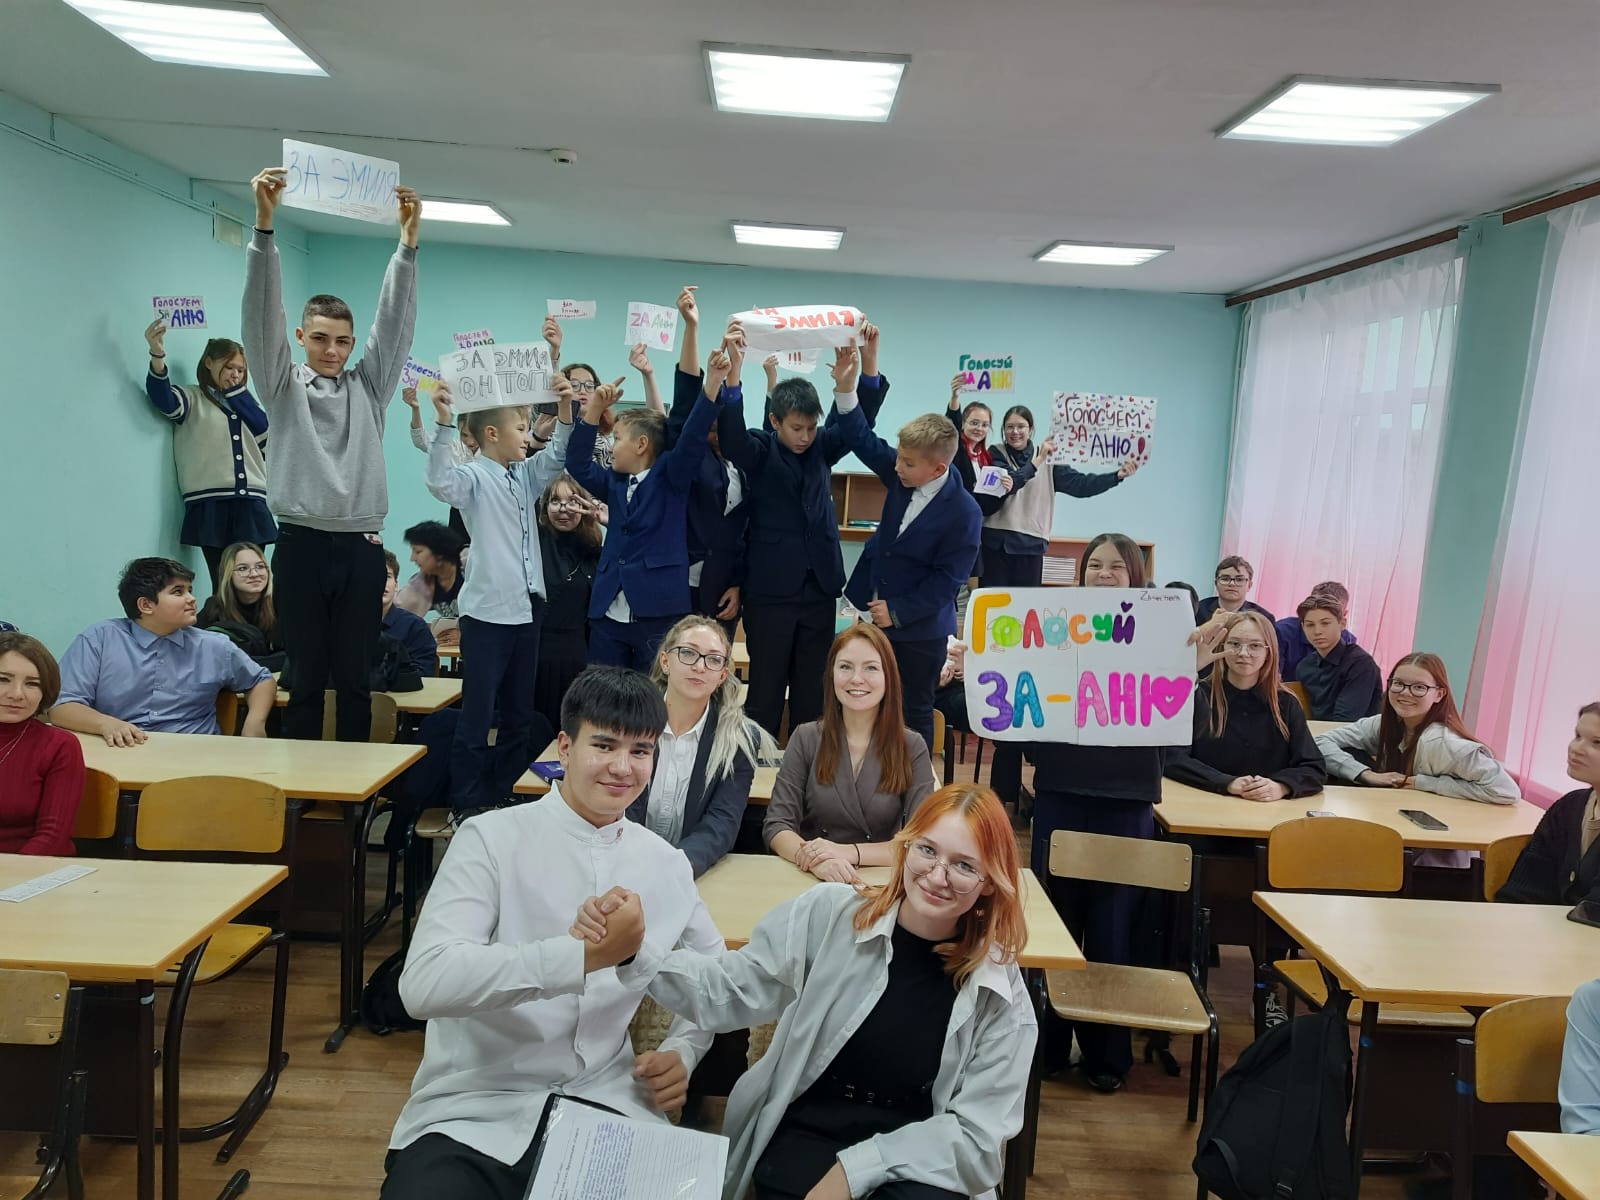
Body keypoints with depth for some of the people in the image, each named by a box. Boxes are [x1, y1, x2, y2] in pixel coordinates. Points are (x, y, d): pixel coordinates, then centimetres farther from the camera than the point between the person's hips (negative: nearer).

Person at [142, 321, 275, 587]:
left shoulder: (243, 403, 23)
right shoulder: (192, 399, 9)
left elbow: (269, 442, 8)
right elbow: (164, 399, -15)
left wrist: (240, 393, 8)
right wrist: (157, 355, -31)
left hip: (251, 506, 4)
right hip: (210, 506, -4)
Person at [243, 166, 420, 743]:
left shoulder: (368, 386, 11)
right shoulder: (284, 385, 6)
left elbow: (395, 319, 2)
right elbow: (261, 312, -5)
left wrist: (407, 241, -8)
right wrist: (264, 224, -16)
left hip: (360, 547, 2)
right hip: (301, 544, -1)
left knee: (355, 678, 7)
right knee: (306, 677, 4)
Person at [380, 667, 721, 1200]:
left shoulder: (666, 865, 7)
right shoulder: (492, 837, -7)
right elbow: (424, 982, -20)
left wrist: (683, 1050, 3)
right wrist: (584, 954, -26)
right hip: (473, 1116, -3)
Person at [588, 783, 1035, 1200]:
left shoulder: (999, 992, -6)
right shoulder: (829, 915, -9)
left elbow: (977, 1129, -5)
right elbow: (730, 990, -6)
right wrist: (634, 952, -23)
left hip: (918, 1159, 1)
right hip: (806, 1137, 0)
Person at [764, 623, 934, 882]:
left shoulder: (912, 747, 1)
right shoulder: (806, 738, 3)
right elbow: (776, 826, -3)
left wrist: (849, 852, -21)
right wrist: (814, 859, -24)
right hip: (811, 881, 0)